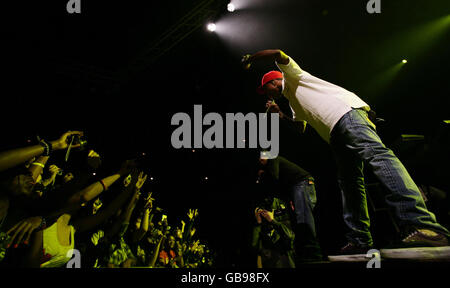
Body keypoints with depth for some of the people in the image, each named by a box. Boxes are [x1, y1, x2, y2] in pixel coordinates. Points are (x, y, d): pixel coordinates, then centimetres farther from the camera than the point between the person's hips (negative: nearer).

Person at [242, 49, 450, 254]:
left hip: (345, 110, -11)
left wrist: (249, 60, 15)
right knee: (349, 183, 1)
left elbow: (278, 54, 3)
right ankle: (360, 240, -3)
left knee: (374, 153, -29)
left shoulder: (291, 77, 17)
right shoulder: (293, 101, 40)